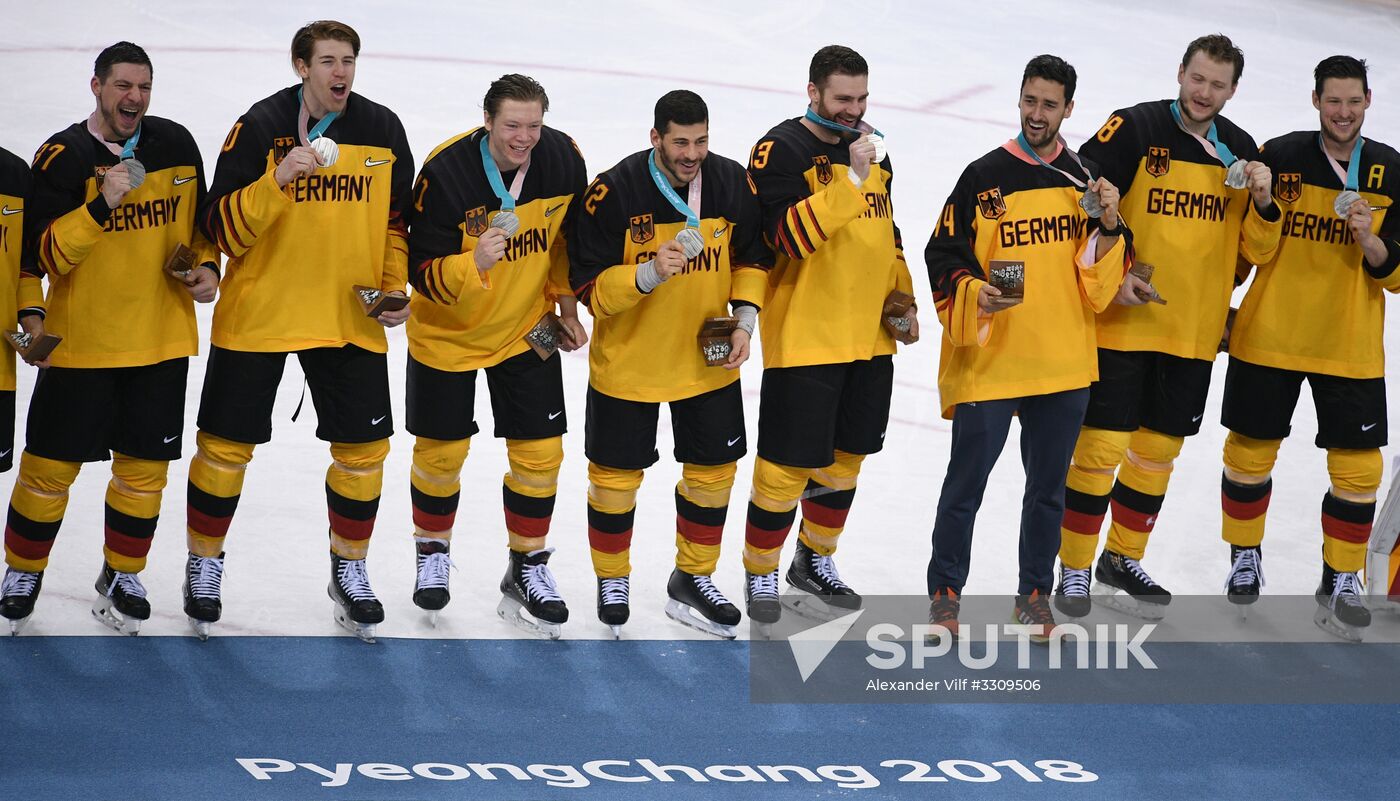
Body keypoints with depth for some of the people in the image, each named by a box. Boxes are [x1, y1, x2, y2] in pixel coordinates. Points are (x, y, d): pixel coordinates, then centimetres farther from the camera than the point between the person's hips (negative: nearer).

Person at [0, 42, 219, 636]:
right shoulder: (63, 156, -10)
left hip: (161, 340, 3)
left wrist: (206, 265, 1)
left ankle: (121, 578, 23)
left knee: (144, 465, 7)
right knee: (50, 465, 2)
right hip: (79, 339, -3)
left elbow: (200, 219, 19)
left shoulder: (176, 145, 4)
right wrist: (102, 205, -29)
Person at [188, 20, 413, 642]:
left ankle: (349, 569, 22)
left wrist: (396, 287, 1)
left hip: (350, 317, 3)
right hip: (257, 314, -3)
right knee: (227, 445, 4)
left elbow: (397, 219, 13)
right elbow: (222, 229, -15)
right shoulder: (260, 128, -10)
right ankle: (205, 563, 24)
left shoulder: (382, 130, 1)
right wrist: (278, 179, -28)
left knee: (364, 447, 3)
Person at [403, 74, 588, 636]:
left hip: (527, 330, 3)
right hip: (448, 331, -3)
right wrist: (473, 264, -44)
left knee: (540, 451, 0)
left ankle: (528, 568, 19)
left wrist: (566, 303, 8)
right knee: (442, 450, 8)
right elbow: (424, 274, -26)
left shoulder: (563, 161, -15)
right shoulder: (445, 173, -27)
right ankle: (433, 553, 34)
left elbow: (572, 234, 6)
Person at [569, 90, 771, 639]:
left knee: (713, 469, 11)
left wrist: (744, 317, -6)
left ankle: (692, 580, 30)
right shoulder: (614, 192, -20)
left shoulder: (732, 183, -8)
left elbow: (752, 257, 8)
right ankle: (612, 582, 30)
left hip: (708, 358, 3)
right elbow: (588, 285, -18)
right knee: (616, 474, 8)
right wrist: (648, 274, -33)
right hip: (627, 361, -3)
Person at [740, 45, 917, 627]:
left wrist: (902, 300, 16)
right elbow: (789, 235, -25)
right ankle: (760, 574, 12)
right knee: (788, 464, -3)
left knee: (846, 454, 16)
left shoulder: (870, 149, 12)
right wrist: (851, 177, -29)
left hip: (870, 338, 7)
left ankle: (814, 561, 33)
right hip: (803, 338, -7)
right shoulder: (781, 151, -12)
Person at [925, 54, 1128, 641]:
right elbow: (943, 260, -4)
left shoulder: (1085, 179, 5)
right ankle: (945, 592, 15)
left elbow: (1103, 280, 5)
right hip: (988, 363, -3)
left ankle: (1034, 593, 26)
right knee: (965, 484, 1)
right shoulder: (985, 177, -5)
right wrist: (974, 294, -22)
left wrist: (1108, 225, -12)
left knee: (1048, 488, 13)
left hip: (1064, 367, 3)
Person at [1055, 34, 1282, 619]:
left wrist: (1262, 204, -12)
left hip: (1194, 332, 5)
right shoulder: (1134, 130, -9)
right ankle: (1074, 568, 10)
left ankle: (1122, 561, 30)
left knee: (1159, 449, 13)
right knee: (1102, 445, -3)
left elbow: (1257, 250, 8)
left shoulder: (1240, 150, 6)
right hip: (1121, 323, -5)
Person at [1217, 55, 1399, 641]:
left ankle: (1341, 581, 14)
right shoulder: (1280, 157, -5)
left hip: (1351, 346, 1)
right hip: (1268, 337, -1)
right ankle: (1244, 557, 30)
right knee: (1250, 453, 8)